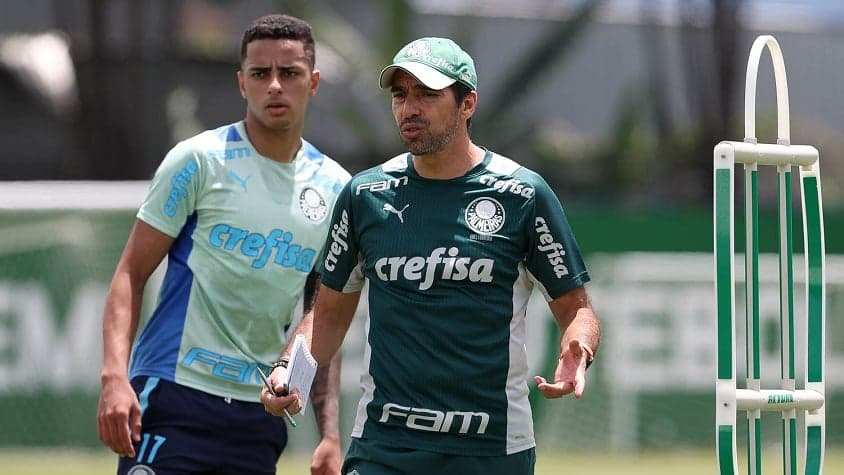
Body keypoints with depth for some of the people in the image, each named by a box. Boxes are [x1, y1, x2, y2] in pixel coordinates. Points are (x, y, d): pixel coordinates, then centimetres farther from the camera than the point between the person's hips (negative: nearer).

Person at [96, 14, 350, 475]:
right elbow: (131, 273, -3)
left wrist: (329, 435, 7)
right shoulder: (200, 160, -3)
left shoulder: (335, 188, 10)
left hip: (260, 415, 4)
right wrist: (115, 375, -17)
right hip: (174, 396, -4)